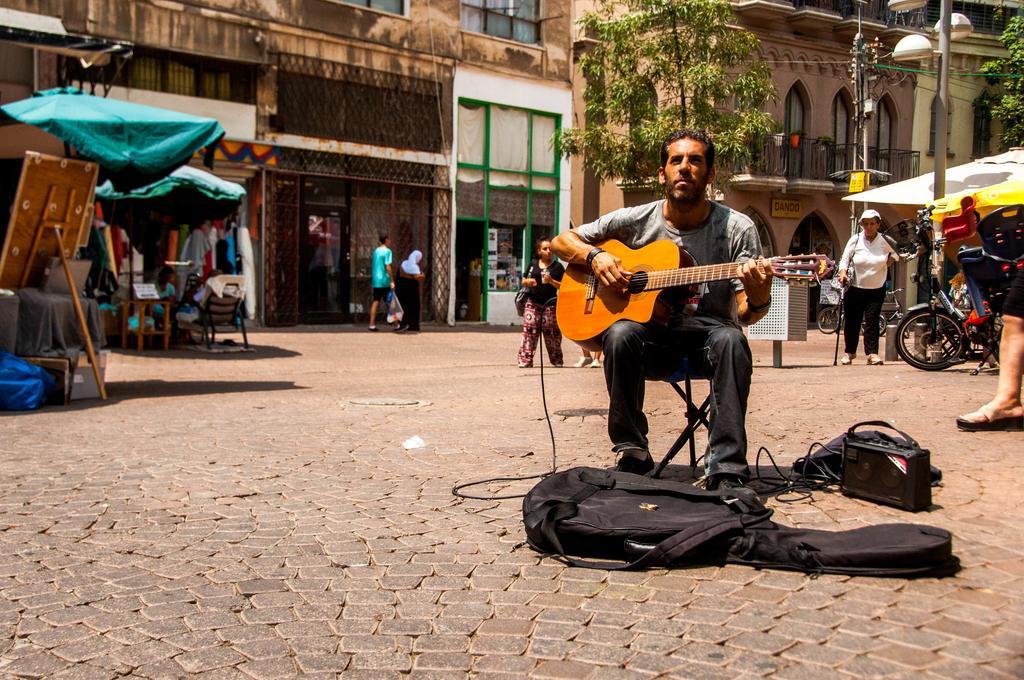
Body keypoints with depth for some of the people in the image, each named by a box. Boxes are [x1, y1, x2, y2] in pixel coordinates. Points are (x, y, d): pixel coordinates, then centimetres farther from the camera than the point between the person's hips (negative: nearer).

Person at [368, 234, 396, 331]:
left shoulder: (376, 251, 12)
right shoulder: (387, 251, -10)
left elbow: (374, 266, 16)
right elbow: (388, 267, -17)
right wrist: (392, 281, -17)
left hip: (375, 280, 7)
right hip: (384, 281, -7)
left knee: (375, 302, 6)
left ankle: (372, 324, 2)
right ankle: (396, 325, 4)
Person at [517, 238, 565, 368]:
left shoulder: (557, 266, 2)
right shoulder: (533, 264, 10)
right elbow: (523, 282, 17)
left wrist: (551, 281, -17)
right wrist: (528, 282, -6)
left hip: (549, 304, -2)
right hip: (533, 303, 2)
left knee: (551, 333, 2)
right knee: (529, 330, -4)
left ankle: (557, 360, 13)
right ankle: (525, 360, -4)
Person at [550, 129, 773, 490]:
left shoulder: (737, 229, -4)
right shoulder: (635, 220, 0)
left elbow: (743, 315, -8)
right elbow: (562, 241, 8)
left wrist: (758, 300, -33)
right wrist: (595, 255, -13)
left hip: (706, 332, -1)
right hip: (652, 333, 1)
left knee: (731, 339, -35)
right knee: (621, 333, -33)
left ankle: (726, 471, -32)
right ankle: (632, 455, -20)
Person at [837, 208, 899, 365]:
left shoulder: (884, 241, -1)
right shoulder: (855, 240, -4)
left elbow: (896, 252, 17)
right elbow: (845, 259, -4)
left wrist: (891, 260, -4)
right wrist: (843, 273, -21)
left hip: (876, 290, 0)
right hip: (855, 289, 0)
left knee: (872, 321, -6)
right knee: (851, 321, 4)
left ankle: (872, 353, -2)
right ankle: (849, 352, 18)